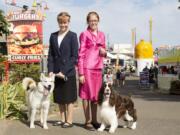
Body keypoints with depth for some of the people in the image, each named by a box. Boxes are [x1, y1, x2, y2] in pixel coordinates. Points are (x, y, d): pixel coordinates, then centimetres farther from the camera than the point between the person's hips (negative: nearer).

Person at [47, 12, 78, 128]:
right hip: (56, 73, 5)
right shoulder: (53, 36, 9)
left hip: (68, 73, -5)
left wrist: (64, 71, -14)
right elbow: (51, 55, 10)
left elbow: (74, 56, -9)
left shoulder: (72, 36, -5)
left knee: (69, 98, 4)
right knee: (59, 98, 12)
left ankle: (69, 121, 14)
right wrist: (50, 70, -2)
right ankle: (62, 119, 24)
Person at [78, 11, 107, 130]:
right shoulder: (84, 34, -4)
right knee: (86, 95, 2)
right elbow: (81, 54, -7)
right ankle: (88, 121, 11)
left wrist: (104, 52, -3)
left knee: (96, 95, 11)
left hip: (98, 68, 6)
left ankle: (94, 120, 22)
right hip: (87, 68, -6)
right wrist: (81, 73, -12)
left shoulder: (102, 35, 13)